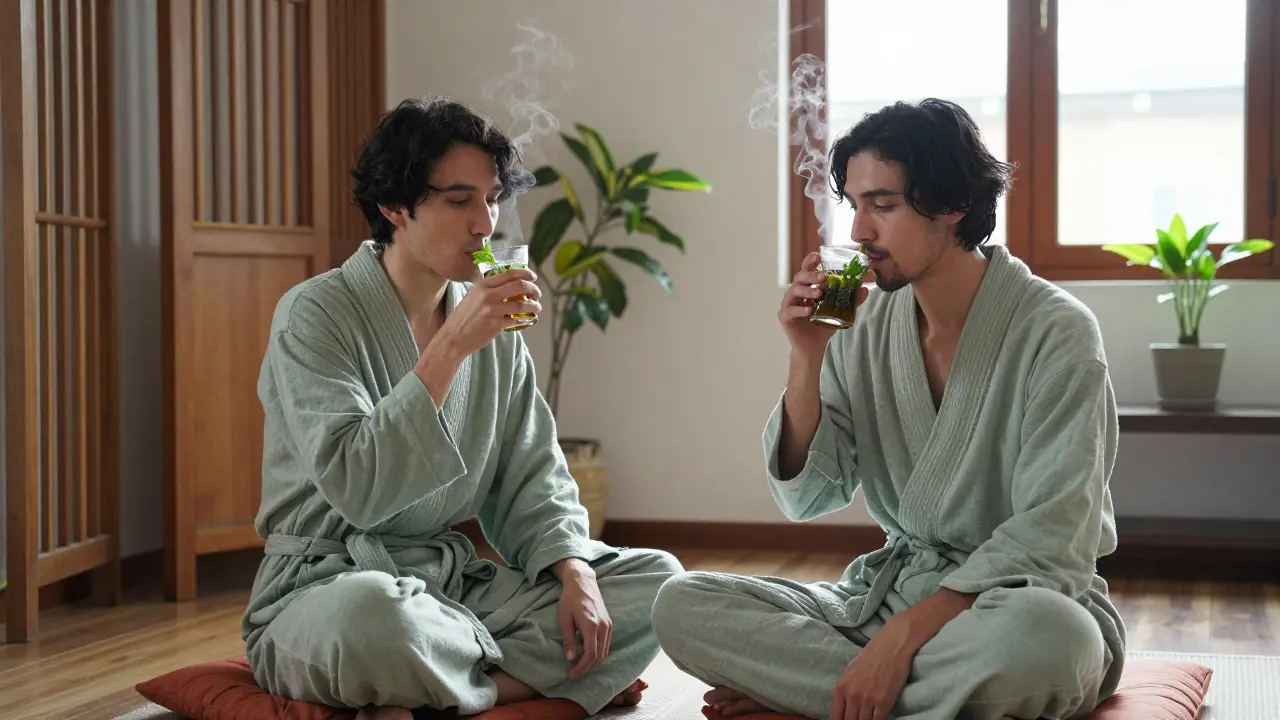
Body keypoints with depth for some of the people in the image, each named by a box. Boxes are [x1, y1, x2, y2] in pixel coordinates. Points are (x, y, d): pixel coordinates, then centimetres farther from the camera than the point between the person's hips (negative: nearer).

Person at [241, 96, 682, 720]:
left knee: (657, 578, -6)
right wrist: (451, 347, -26)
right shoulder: (316, 315, -11)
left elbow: (531, 480, 9)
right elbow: (355, 489, -25)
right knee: (371, 612, -42)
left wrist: (575, 574, -10)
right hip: (324, 590, -7)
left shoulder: (494, 326, 8)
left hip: (458, 586, 7)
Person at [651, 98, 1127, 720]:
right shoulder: (864, 324, 3)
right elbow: (806, 498, 3)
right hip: (887, 591, 5)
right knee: (683, 605, -15)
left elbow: (1050, 536, -19)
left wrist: (902, 635, -26)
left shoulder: (1055, 331, -12)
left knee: (1042, 632, -41)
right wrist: (807, 359, -12)